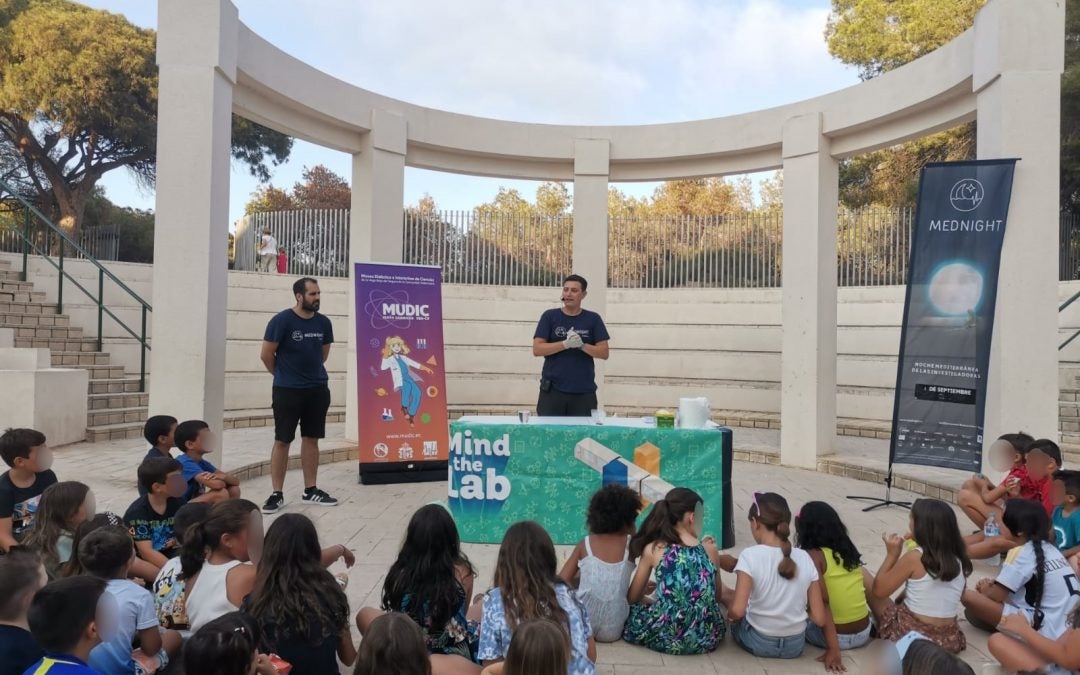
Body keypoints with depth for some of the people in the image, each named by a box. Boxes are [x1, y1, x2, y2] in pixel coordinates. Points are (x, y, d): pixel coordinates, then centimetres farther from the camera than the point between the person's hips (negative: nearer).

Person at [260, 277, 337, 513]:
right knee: (282, 440, 1)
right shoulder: (282, 320, -12)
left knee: (311, 439, 10)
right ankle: (277, 494, 9)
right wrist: (283, 375, 6)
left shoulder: (323, 322, 2)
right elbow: (266, 355, -6)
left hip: (317, 389, 5)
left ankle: (310, 491, 20)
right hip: (287, 390, -4)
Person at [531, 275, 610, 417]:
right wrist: (566, 344, -18)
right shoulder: (549, 316, 3)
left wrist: (582, 345, -17)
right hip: (553, 390, 0)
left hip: (584, 392, 1)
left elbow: (604, 353, 1)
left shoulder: (593, 319, 5)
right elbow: (537, 349, -5)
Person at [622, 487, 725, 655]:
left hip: (666, 638, -3)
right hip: (707, 637, 3)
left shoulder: (653, 549, -2)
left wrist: (646, 588, 29)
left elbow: (632, 599, 7)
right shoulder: (710, 549, 3)